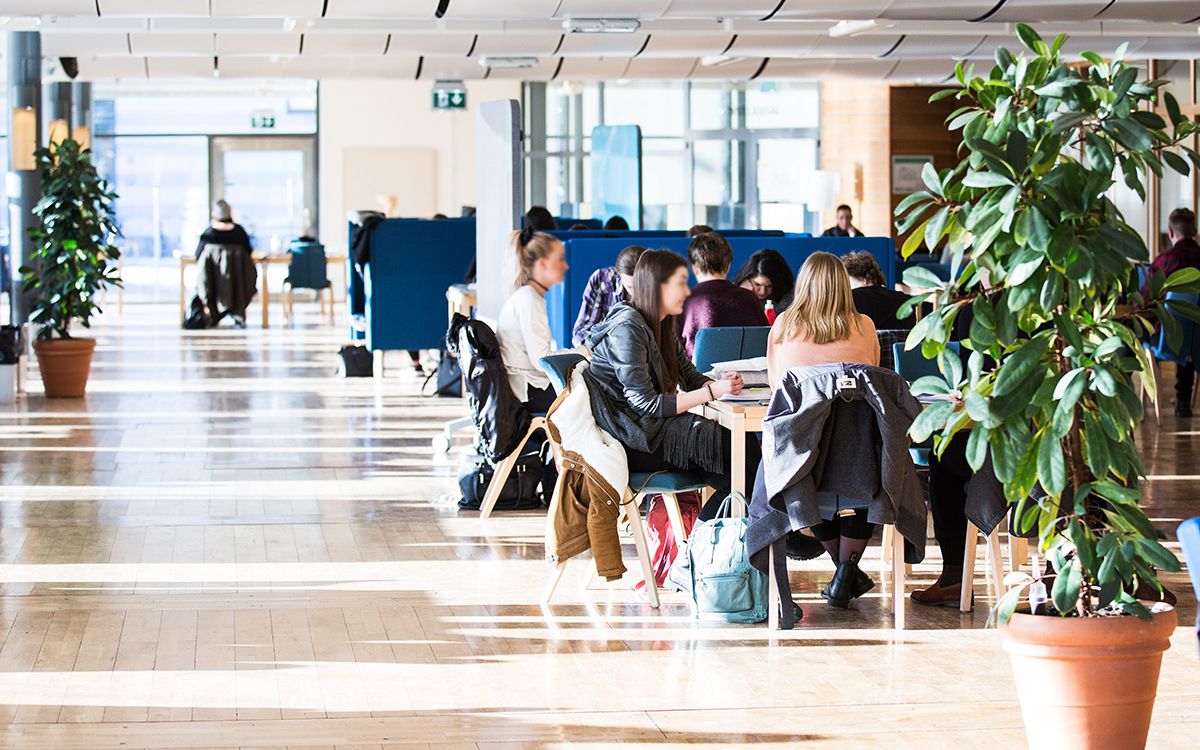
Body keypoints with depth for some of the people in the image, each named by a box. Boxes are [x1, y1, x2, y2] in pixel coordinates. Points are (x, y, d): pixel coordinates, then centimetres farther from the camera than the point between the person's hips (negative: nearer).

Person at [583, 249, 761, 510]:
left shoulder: (661, 327, 14)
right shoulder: (627, 328, -16)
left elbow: (690, 377, 13)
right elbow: (646, 405, -20)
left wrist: (720, 383, -11)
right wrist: (712, 391, -22)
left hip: (653, 428, 9)